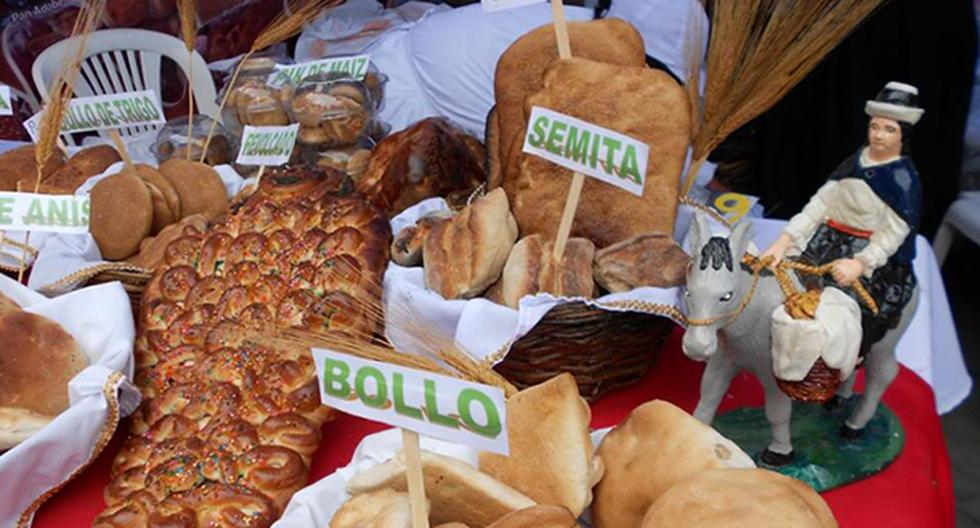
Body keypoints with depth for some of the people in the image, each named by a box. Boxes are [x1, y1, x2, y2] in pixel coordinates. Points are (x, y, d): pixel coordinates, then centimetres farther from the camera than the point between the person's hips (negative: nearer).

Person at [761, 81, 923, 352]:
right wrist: (784, 241, -8)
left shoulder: (904, 180, -7)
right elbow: (822, 202, 2)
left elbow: (893, 232, -14)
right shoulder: (858, 160, 9)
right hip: (828, 243, 6)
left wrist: (860, 264, -32)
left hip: (871, 256, -6)